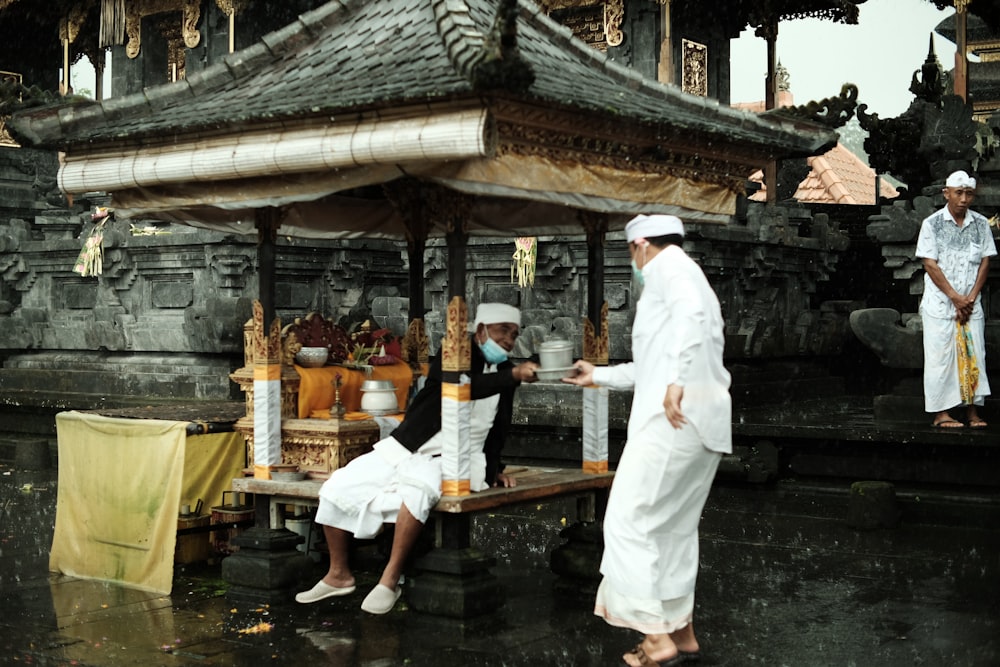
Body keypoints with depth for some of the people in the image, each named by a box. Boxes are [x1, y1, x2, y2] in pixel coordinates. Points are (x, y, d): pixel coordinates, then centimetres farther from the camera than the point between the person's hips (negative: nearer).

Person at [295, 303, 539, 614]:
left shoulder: (504, 372, 9)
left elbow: (498, 428, 23)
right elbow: (465, 388, -27)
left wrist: (493, 469, 18)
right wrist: (514, 376, -35)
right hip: (404, 449, 0)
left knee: (418, 492, -35)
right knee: (335, 489, -11)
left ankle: (390, 580, -24)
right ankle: (339, 575, 8)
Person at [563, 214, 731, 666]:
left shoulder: (668, 265, 0)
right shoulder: (685, 275, 29)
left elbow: (691, 313, -22)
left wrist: (677, 381, -27)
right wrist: (600, 376, 44)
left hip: (676, 416, -10)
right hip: (699, 419, 10)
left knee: (630, 521, -6)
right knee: (675, 527, 14)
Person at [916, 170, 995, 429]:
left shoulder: (981, 224, 5)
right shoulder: (932, 224, -4)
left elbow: (985, 262, 5)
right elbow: (930, 265, -7)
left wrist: (970, 298, -6)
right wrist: (955, 297, -11)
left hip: (971, 303, 3)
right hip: (939, 303, -3)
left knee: (974, 355, 2)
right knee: (940, 356, -2)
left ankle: (973, 411, 9)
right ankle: (941, 413, 3)